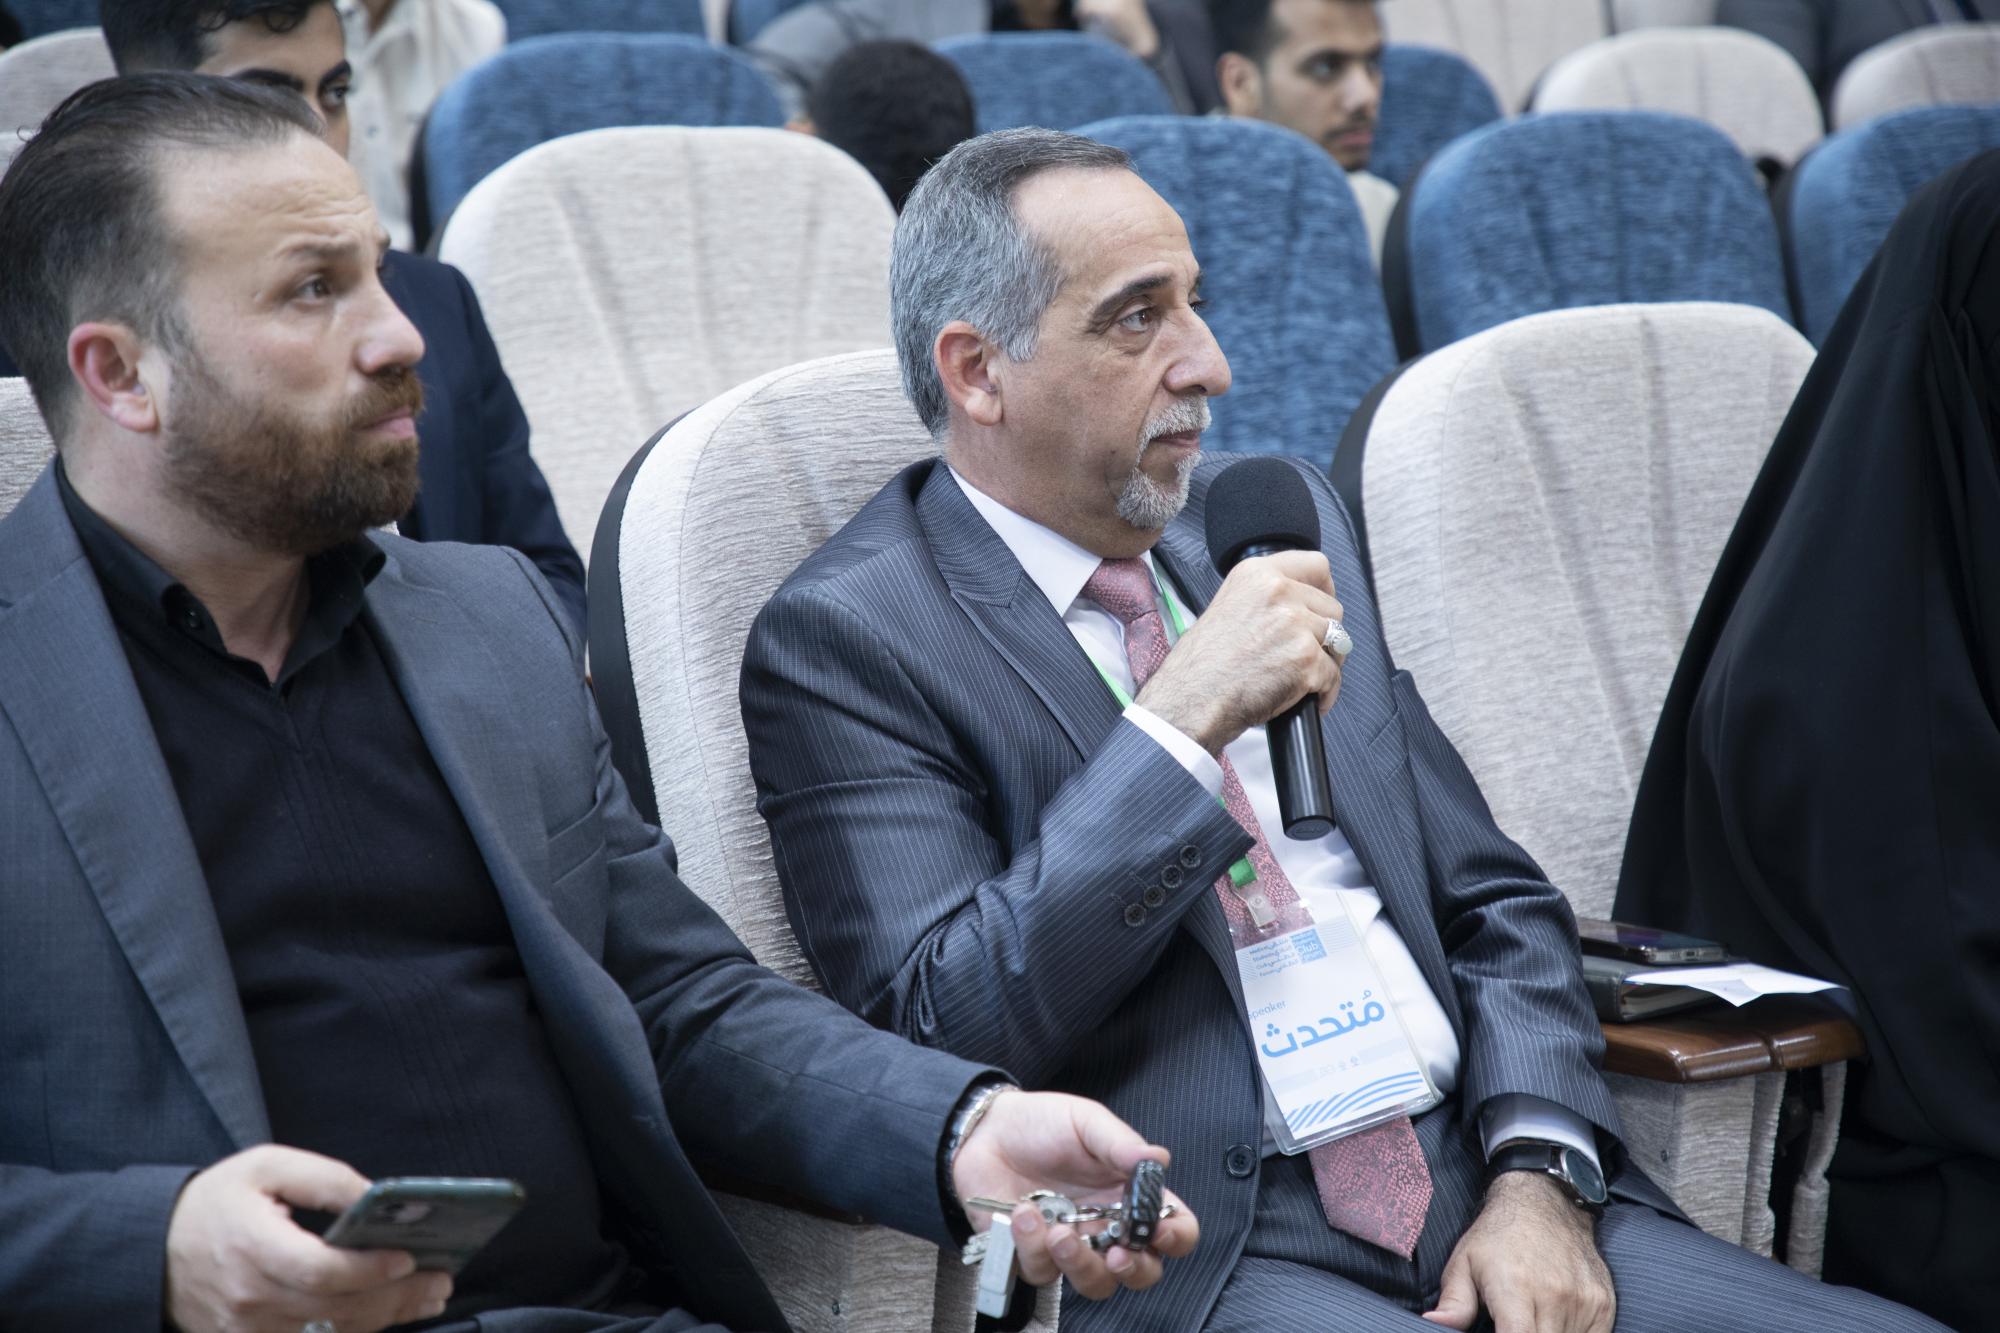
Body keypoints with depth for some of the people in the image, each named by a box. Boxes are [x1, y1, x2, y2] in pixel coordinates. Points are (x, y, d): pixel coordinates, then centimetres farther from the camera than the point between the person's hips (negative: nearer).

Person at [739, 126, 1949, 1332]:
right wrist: (1184, 723, -17)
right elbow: (945, 1030, -14)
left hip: (1486, 1191, 5)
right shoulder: (846, 637, -3)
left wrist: (1540, 1170, -2)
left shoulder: (1282, 513, 15)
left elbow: (1496, 901, 15)